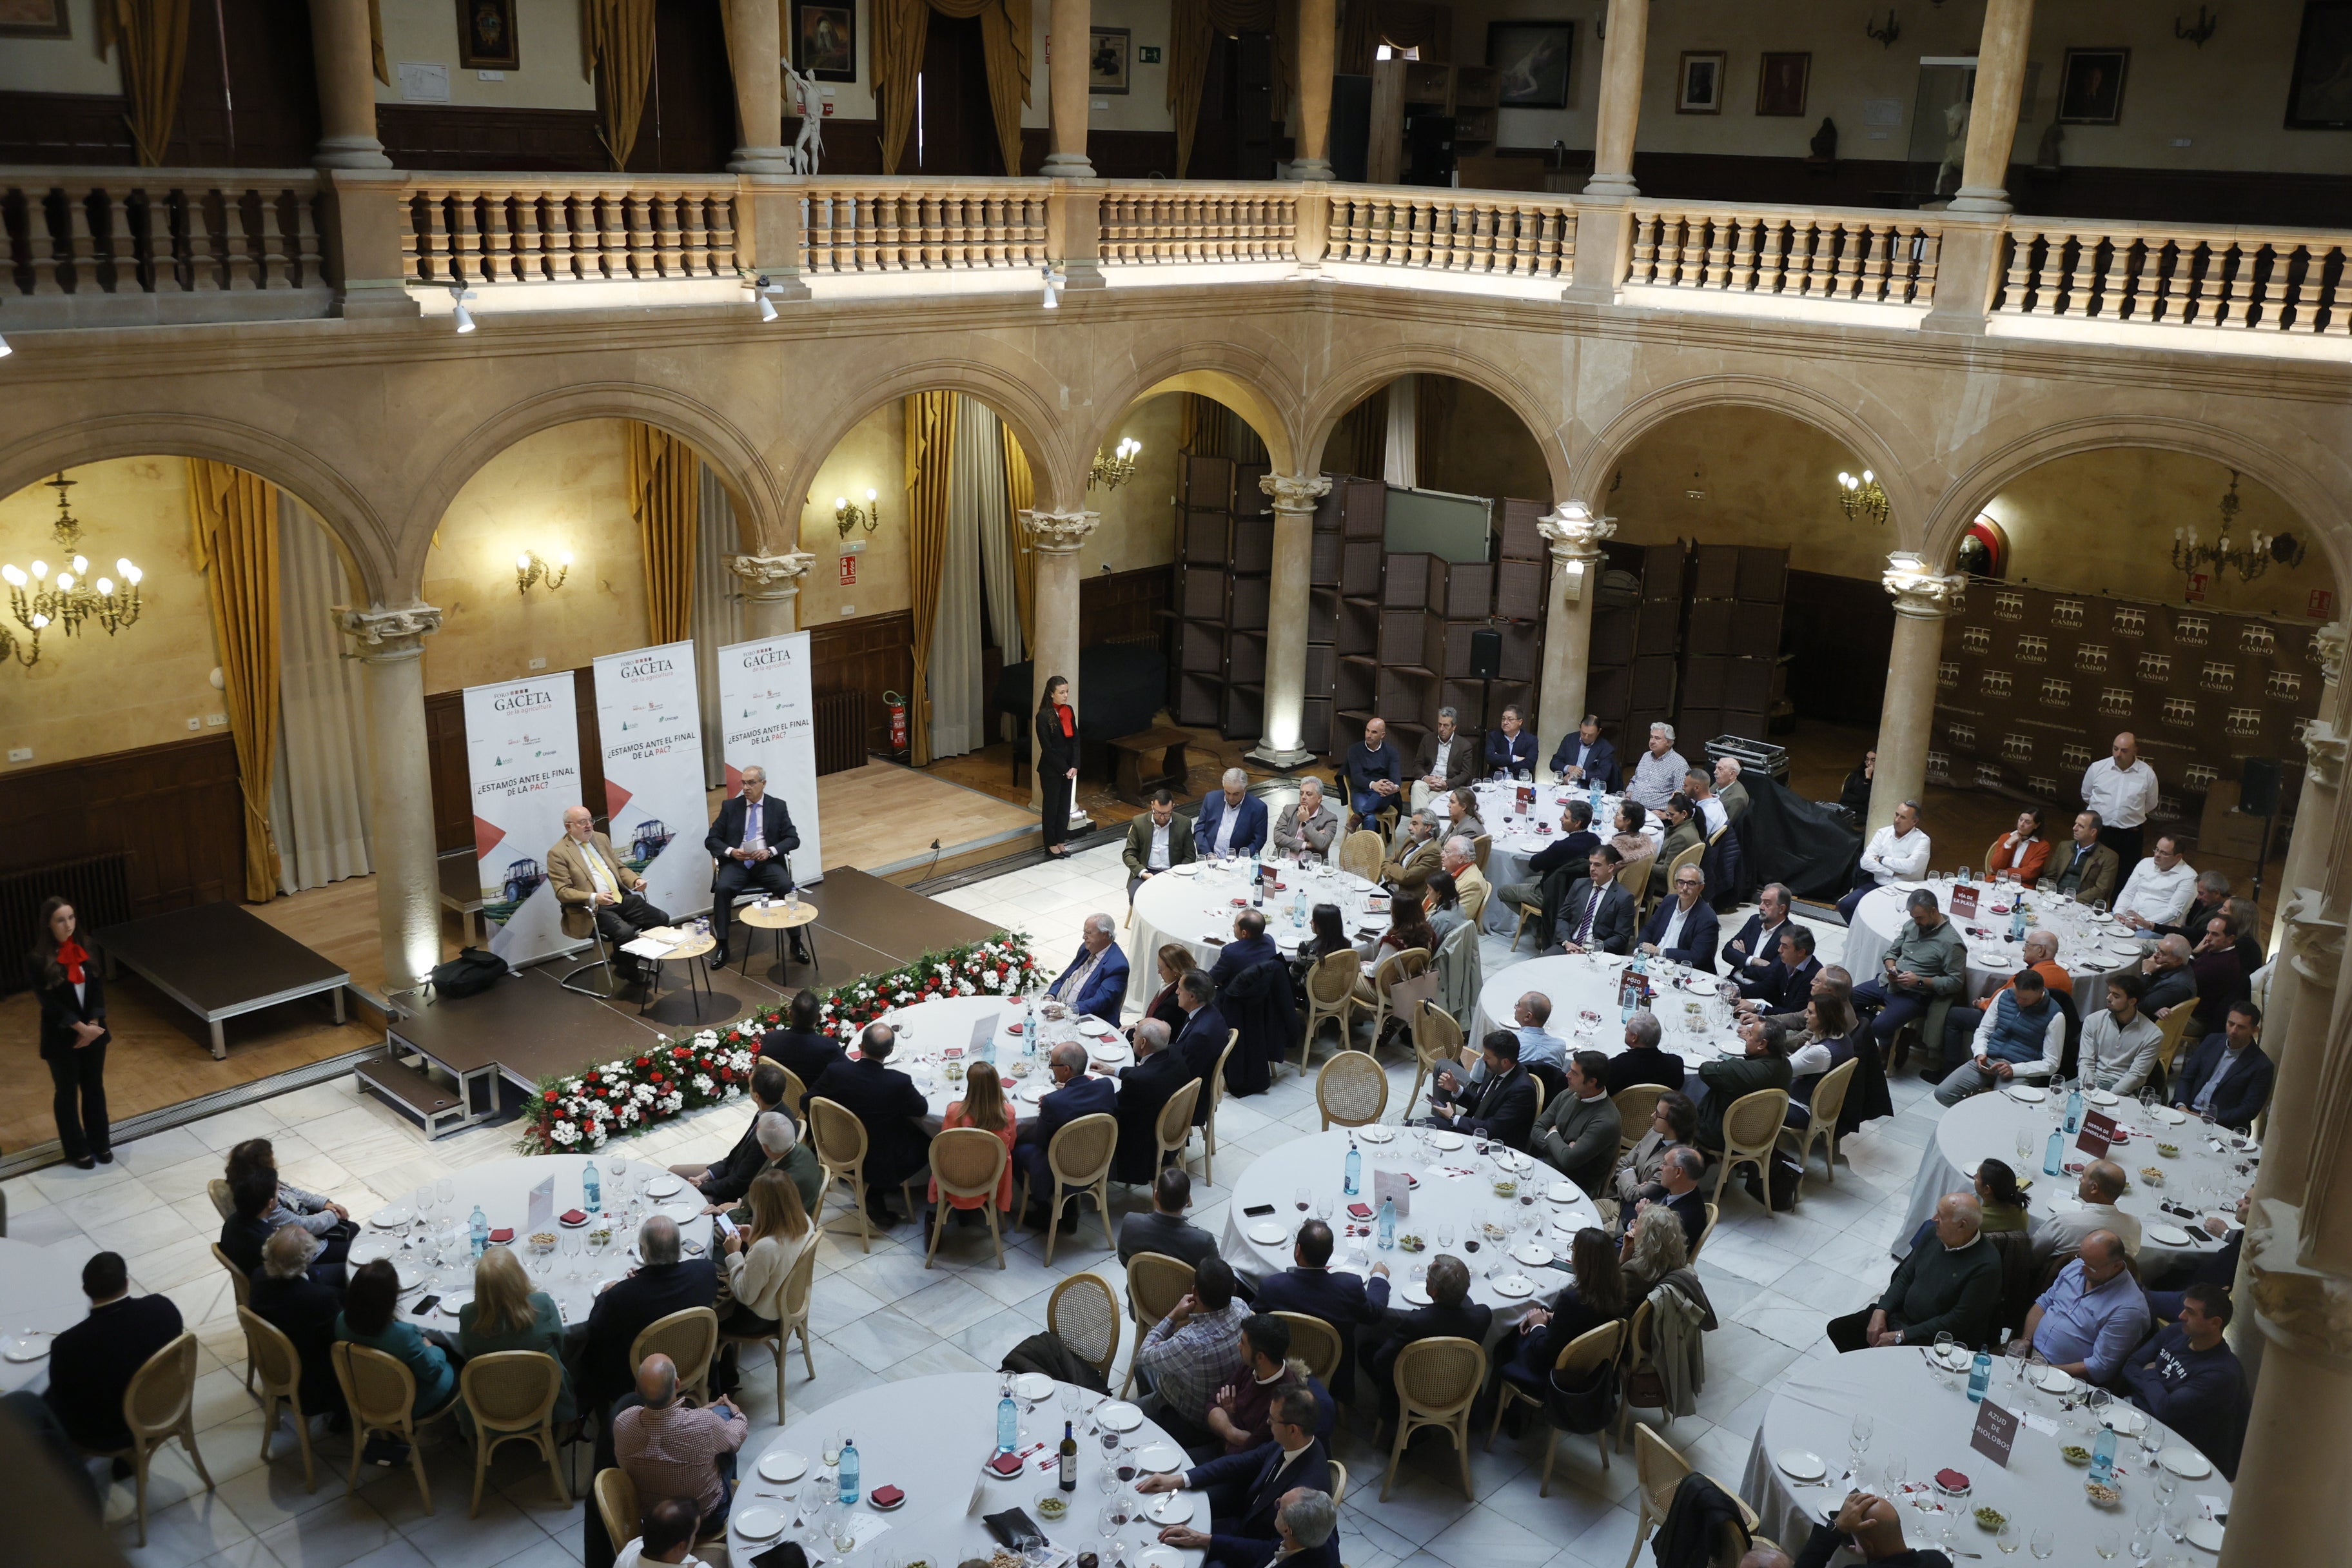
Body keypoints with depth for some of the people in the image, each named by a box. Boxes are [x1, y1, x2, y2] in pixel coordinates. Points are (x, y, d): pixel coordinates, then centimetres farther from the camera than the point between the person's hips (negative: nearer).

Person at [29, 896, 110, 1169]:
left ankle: (100, 1144, 30)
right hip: (61, 1038, -4)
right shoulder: (40, 959, -15)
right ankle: (77, 1151, 23)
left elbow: (98, 988, 0)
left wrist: (93, 1026, -11)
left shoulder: (85, 950, -1)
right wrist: (81, 1028, -19)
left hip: (93, 1033, 4)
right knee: (67, 1093, 11)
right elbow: (49, 1001, -16)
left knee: (94, 1088, 15)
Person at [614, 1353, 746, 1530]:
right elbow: (737, 1437, -11)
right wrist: (737, 1413, 14)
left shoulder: (622, 1424, -27)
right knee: (722, 1412, 16)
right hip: (708, 1519, -3)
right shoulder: (705, 1422, -36)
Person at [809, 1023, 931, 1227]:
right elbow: (922, 1109, -8)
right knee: (927, 1146, 20)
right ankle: (875, 1195, 17)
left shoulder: (836, 1072, -20)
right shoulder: (899, 1082, -27)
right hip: (882, 1164, -5)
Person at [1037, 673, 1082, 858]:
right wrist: (1064, 769, -15)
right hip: (1051, 769, -6)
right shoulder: (1044, 715, -17)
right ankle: (1051, 844, 18)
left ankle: (1061, 841, 26)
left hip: (1068, 768, 6)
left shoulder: (1069, 711, 2)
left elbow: (1075, 740, 3)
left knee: (1065, 804, 14)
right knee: (1051, 805, 7)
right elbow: (1047, 747, -17)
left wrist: (1074, 766, -7)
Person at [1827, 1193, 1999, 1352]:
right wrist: (1880, 1312, -6)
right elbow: (1904, 1277, 9)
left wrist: (1901, 1336, -21)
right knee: (1838, 1328, 3)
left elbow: (1957, 1322, -22)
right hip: (1902, 1317, 8)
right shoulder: (1934, 1235, 0)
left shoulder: (1986, 1266, -22)